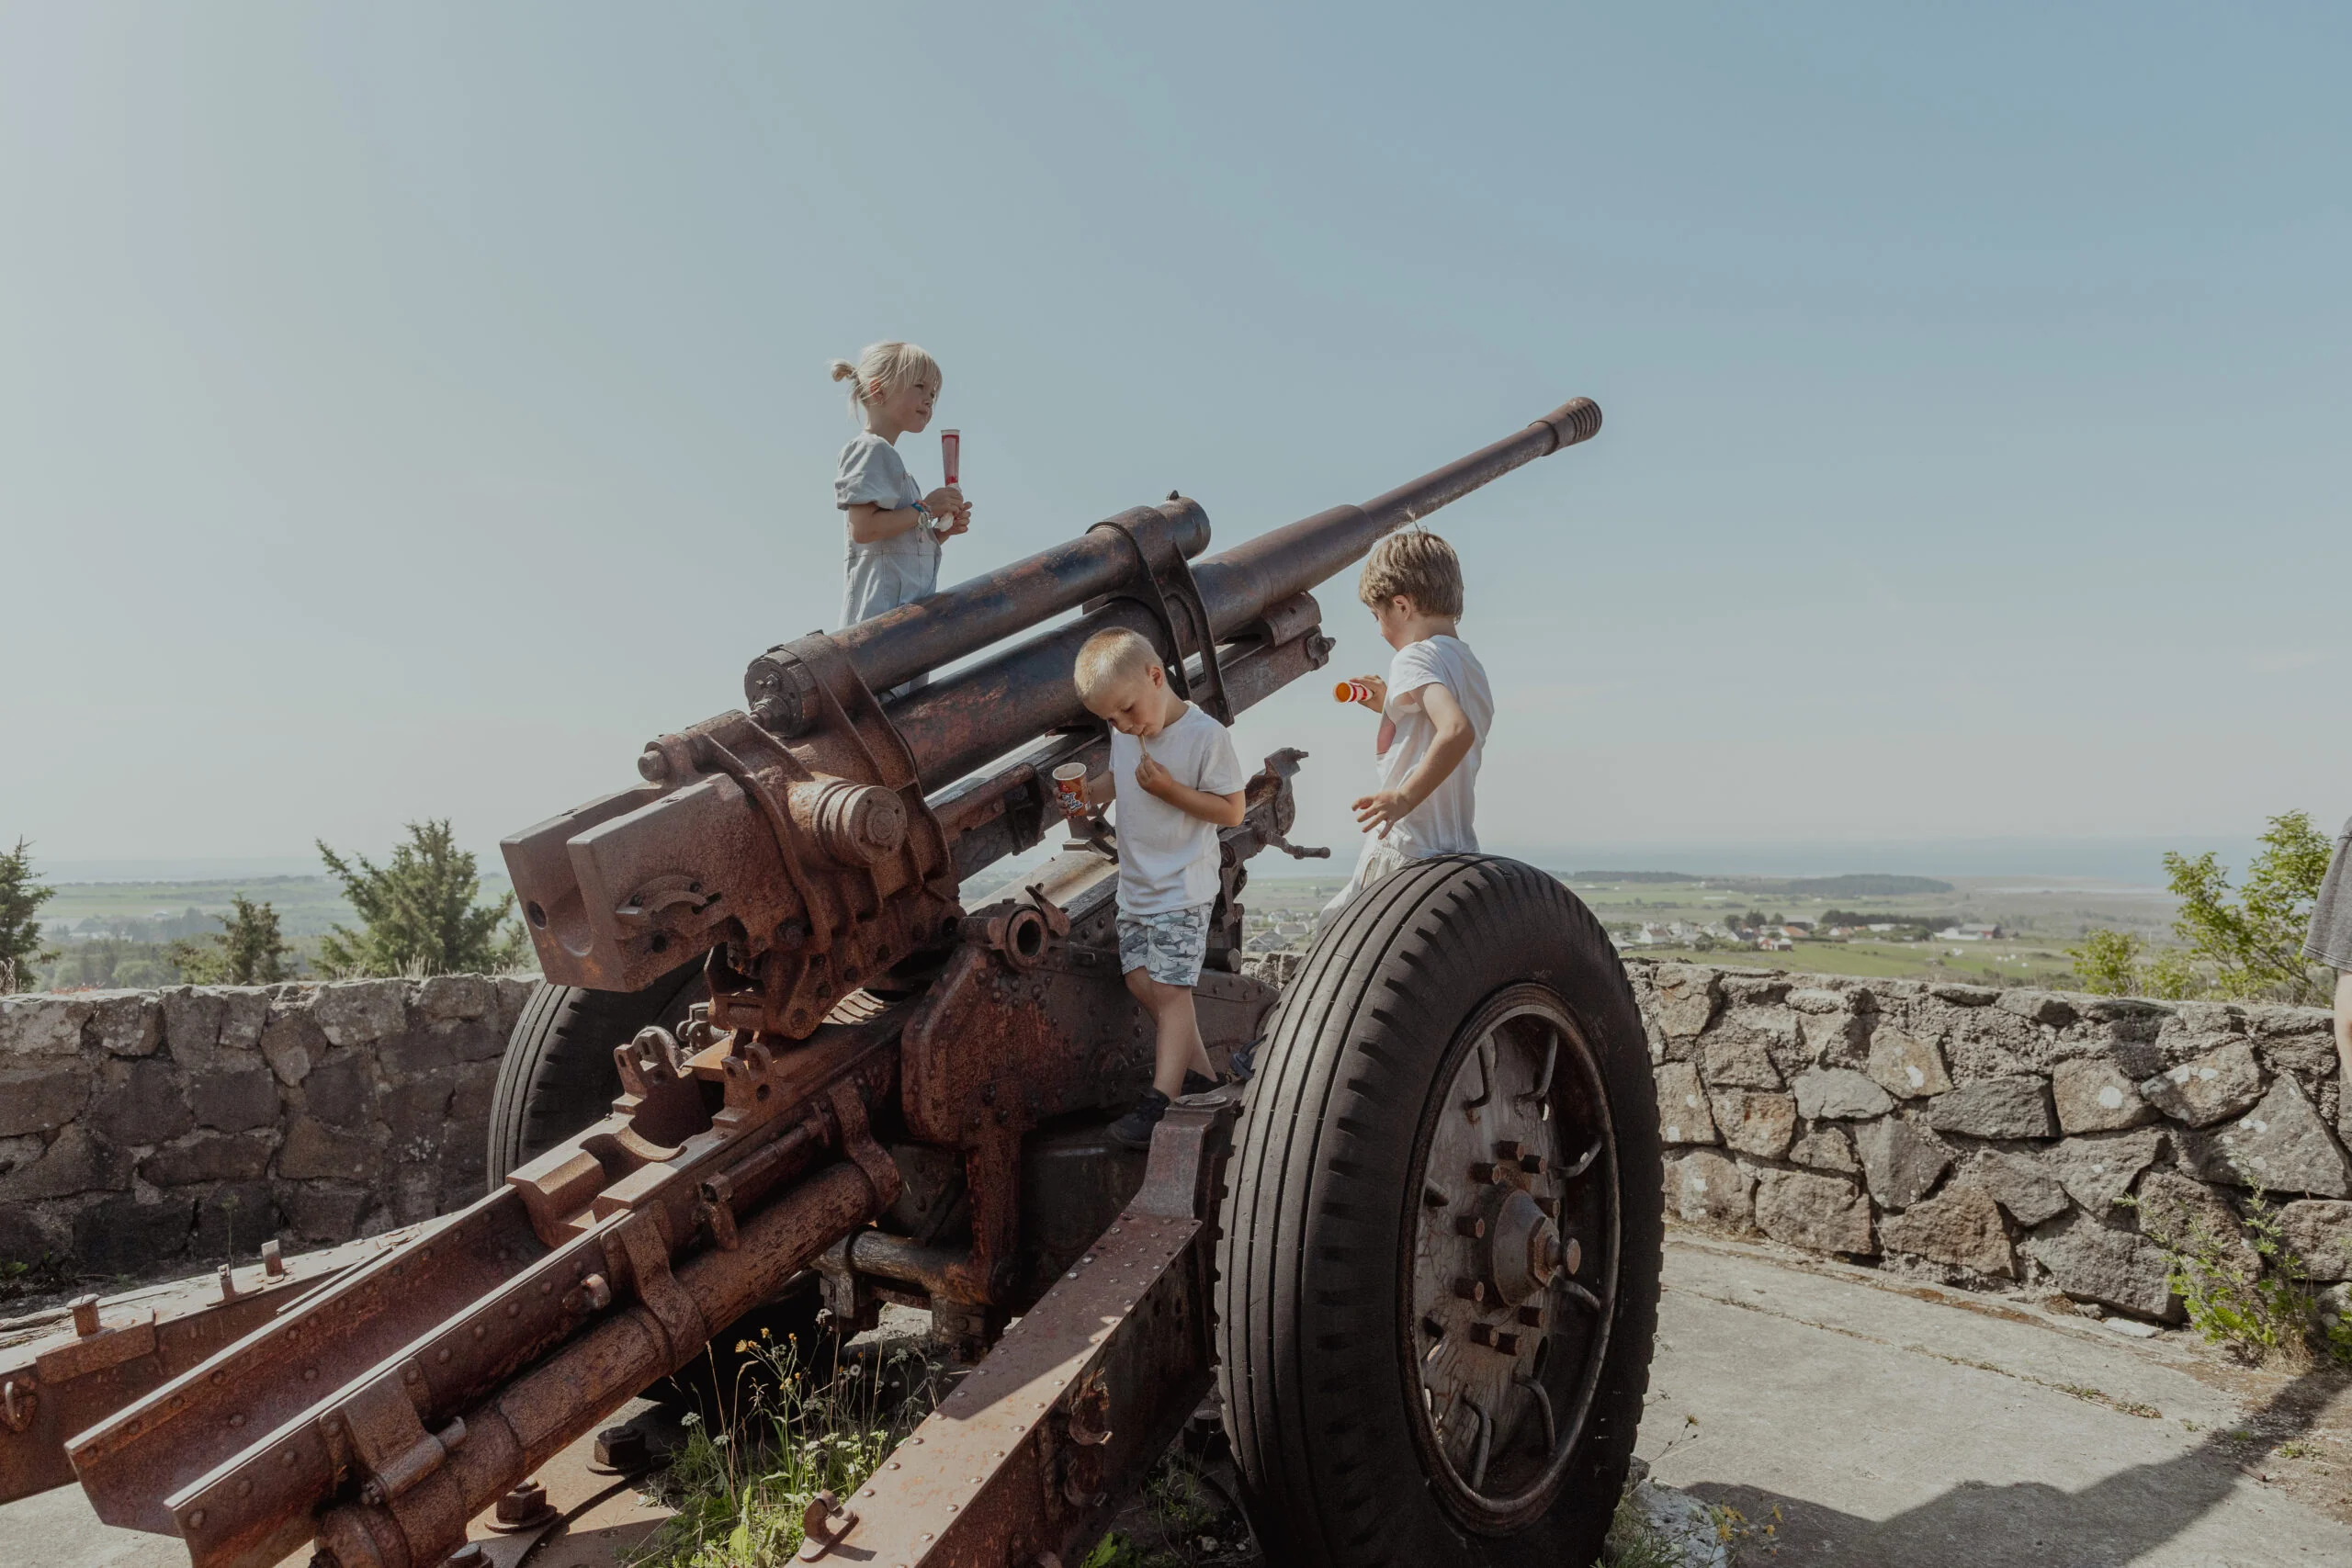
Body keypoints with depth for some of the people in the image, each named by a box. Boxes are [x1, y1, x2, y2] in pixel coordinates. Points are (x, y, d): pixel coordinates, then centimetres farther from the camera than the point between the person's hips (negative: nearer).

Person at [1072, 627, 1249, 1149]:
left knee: (1170, 988, -8)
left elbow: (1232, 811, -14)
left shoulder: (1205, 735, -18)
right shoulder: (1124, 734, 1)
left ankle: (1161, 1100, -6)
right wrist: (1091, 791, -3)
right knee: (1142, 983, 9)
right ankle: (1199, 1074, 22)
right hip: (1135, 886, 7)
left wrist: (1171, 790, -25)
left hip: (1182, 889, -7)